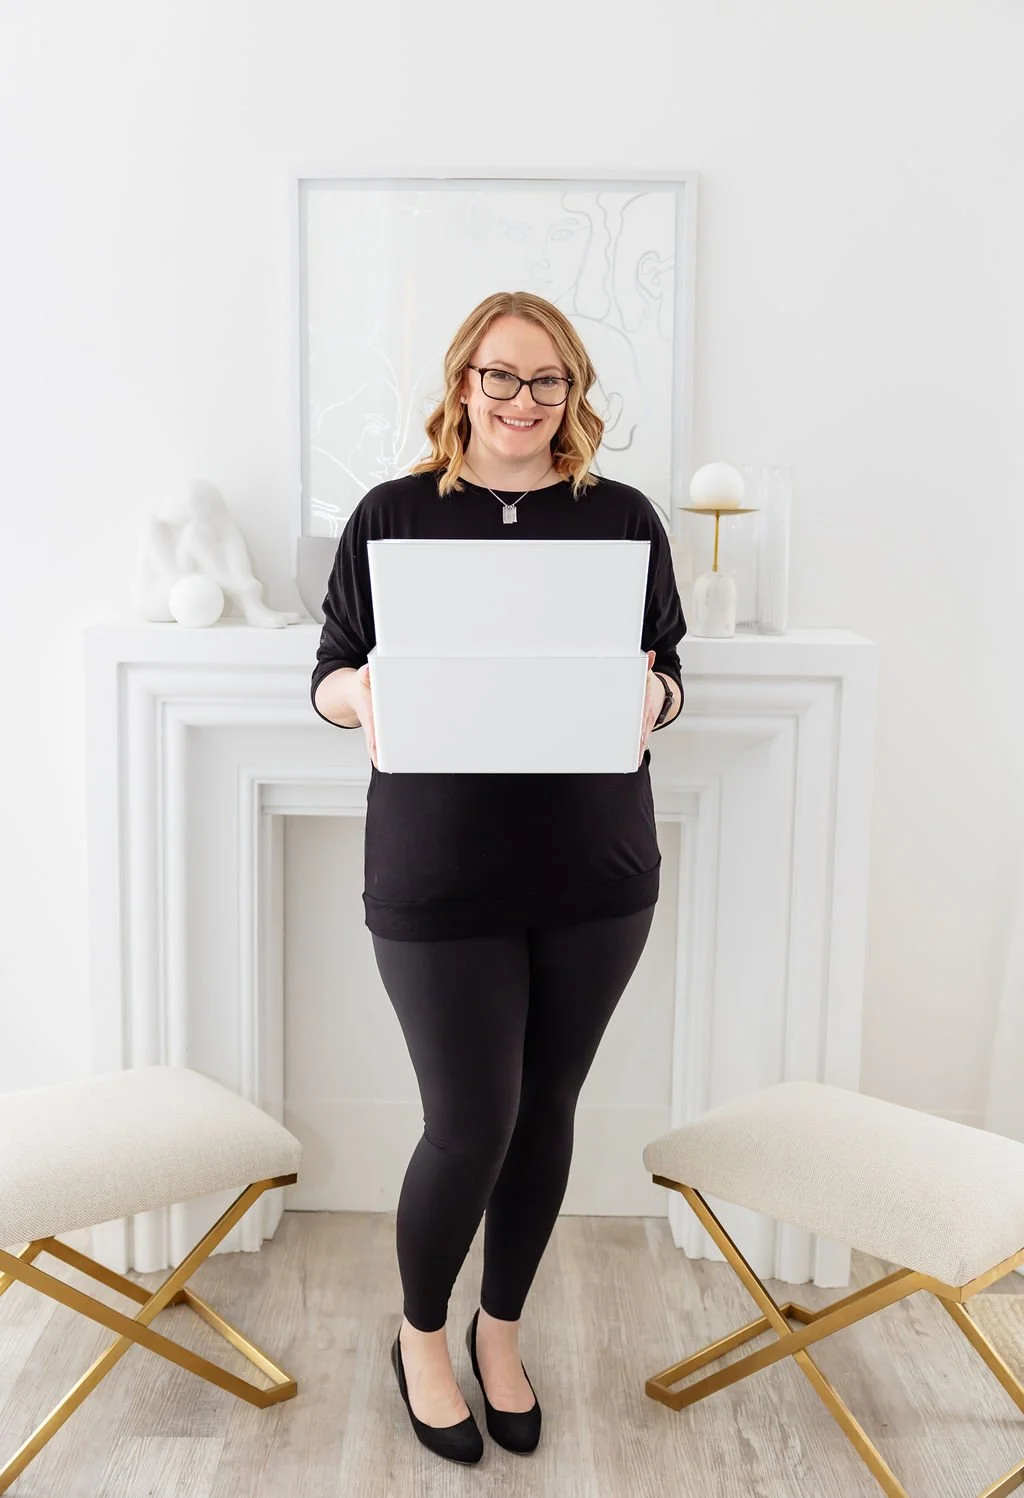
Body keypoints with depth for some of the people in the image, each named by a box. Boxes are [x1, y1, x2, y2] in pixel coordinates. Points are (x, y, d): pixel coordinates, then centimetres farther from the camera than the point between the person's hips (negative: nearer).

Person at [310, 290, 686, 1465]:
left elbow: (667, 673, 10)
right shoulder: (393, 514, 1)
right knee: (470, 1126, 2)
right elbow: (329, 674, 4)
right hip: (440, 876, -2)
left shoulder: (623, 518, 5)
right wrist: (364, 695, -18)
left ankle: (500, 1329, 39)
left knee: (546, 1113, 13)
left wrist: (652, 695, -13)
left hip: (594, 877, 3)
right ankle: (422, 1336, 33)